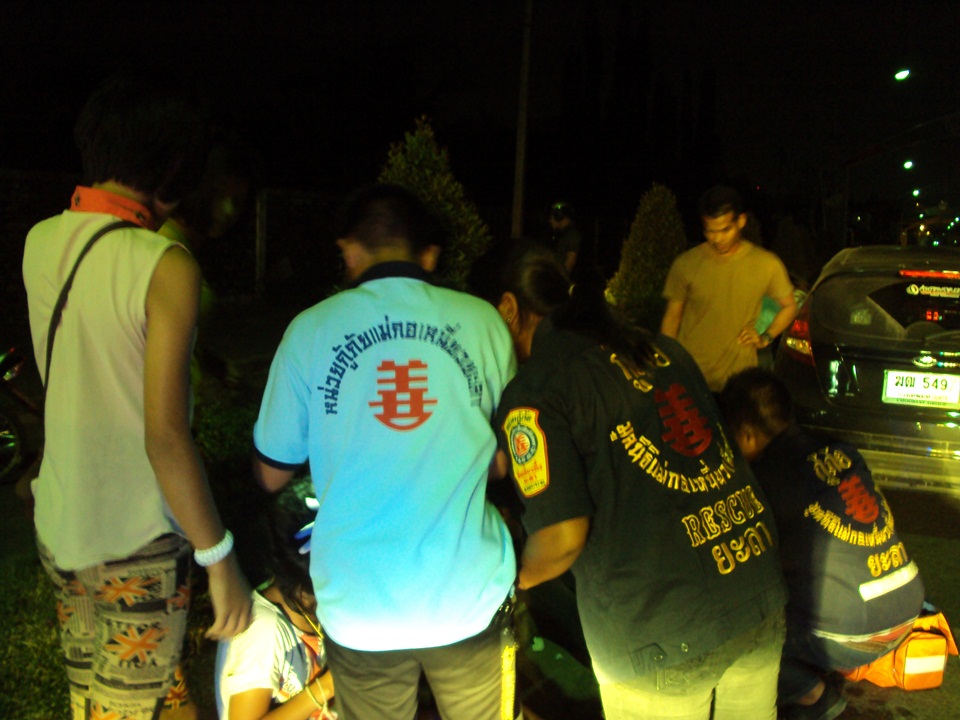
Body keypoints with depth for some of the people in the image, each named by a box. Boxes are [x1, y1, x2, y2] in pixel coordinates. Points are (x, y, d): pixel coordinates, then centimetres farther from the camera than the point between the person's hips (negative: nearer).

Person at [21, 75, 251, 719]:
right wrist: (220, 561, -18)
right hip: (137, 542, -7)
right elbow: (165, 437, -26)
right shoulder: (166, 267, -22)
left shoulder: (41, 240, -1)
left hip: (58, 522, 7)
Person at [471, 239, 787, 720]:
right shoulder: (659, 348, 10)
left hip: (661, 641, -6)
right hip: (759, 602, 6)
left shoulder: (532, 391, -11)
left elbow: (563, 536, -15)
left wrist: (518, 578, 6)